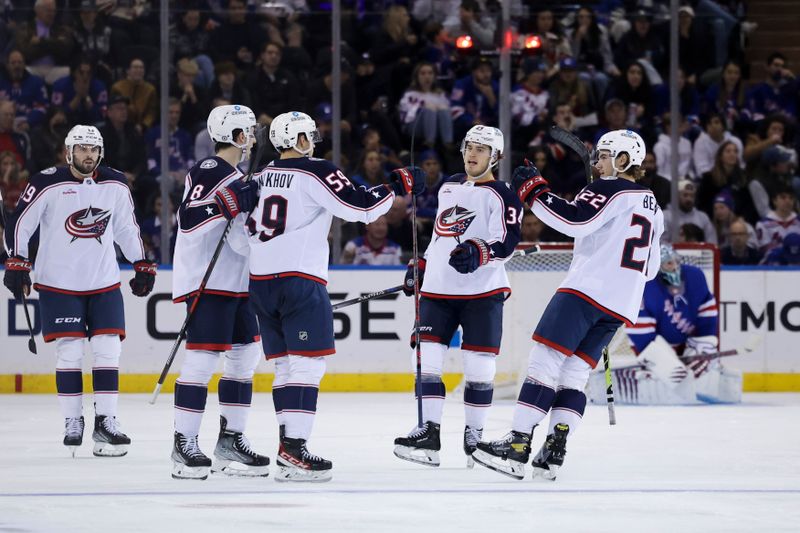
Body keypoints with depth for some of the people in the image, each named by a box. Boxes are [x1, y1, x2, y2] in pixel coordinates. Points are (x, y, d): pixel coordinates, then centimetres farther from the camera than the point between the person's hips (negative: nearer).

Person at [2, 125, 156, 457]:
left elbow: (127, 227, 15)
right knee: (69, 351, -4)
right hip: (59, 283, -3)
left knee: (108, 349, -4)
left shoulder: (116, 185, 2)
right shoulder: (48, 184, -11)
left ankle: (105, 421, 0)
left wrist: (142, 265, 16)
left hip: (105, 282, 3)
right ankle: (72, 423, 6)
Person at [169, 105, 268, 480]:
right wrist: (225, 204, -31)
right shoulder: (209, 172, -11)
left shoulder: (237, 178, 19)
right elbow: (188, 218, -24)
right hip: (206, 280, -10)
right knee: (203, 358, -11)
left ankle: (230, 440, 16)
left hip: (235, 282, 10)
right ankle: (184, 445, -9)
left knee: (246, 356, 10)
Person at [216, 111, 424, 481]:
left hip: (261, 280, 8)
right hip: (300, 280, -8)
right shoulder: (315, 172, -7)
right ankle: (293, 451, -18)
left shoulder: (265, 176, 15)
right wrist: (397, 187, -2)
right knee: (308, 363, -9)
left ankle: (289, 442, 8)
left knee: (286, 363, 12)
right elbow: (360, 208, -13)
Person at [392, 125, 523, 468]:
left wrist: (479, 252, -32)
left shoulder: (501, 195, -4)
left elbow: (507, 244, -15)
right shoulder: (448, 188, 17)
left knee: (479, 363, -5)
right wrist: (420, 266, 23)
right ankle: (429, 431, -1)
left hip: (482, 290, -6)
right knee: (429, 359, -2)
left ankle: (474, 434, 5)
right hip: (438, 288, 6)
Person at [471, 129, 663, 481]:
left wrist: (533, 190, -13)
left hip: (587, 290, -8)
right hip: (621, 305, 8)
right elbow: (649, 267, 25)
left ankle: (516, 449, -18)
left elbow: (574, 221, -20)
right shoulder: (652, 207, 22)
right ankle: (553, 452, -5)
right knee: (574, 372, 9)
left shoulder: (610, 189, -4)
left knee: (545, 359, -10)